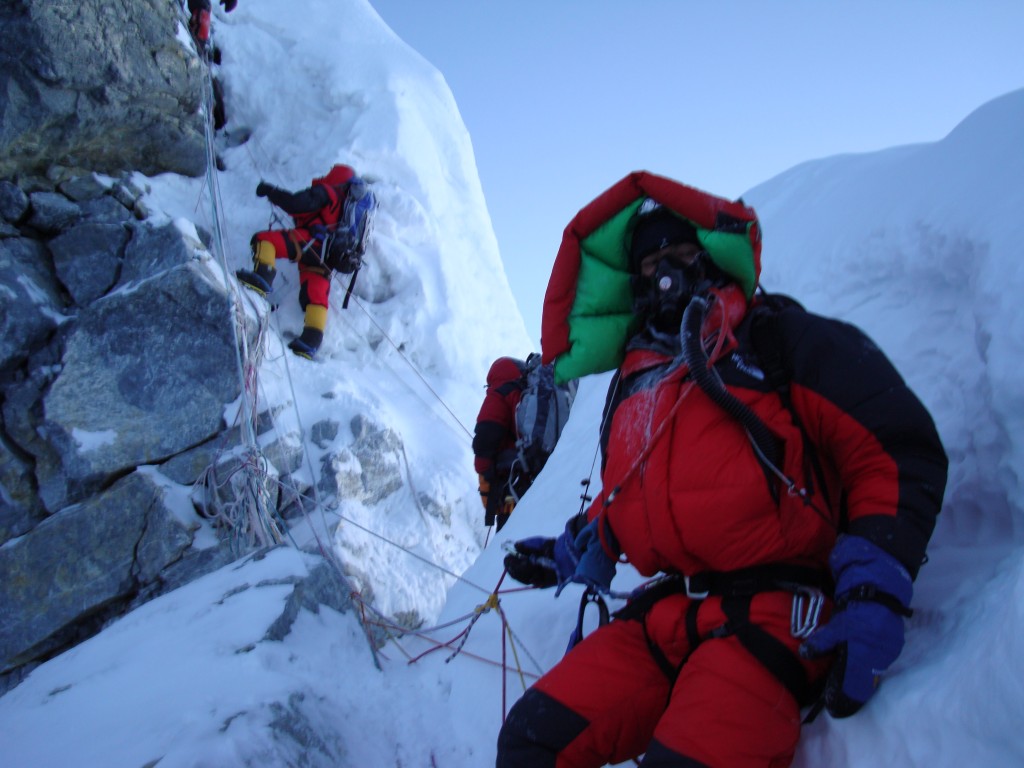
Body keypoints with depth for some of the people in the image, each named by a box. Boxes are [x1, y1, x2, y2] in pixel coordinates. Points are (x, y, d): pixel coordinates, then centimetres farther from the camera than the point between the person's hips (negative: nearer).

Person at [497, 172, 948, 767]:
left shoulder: (783, 339, 3)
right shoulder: (633, 381, 23)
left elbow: (899, 452, -3)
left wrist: (874, 597, -13)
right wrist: (574, 555, 21)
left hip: (770, 608, -6)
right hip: (663, 616, 6)